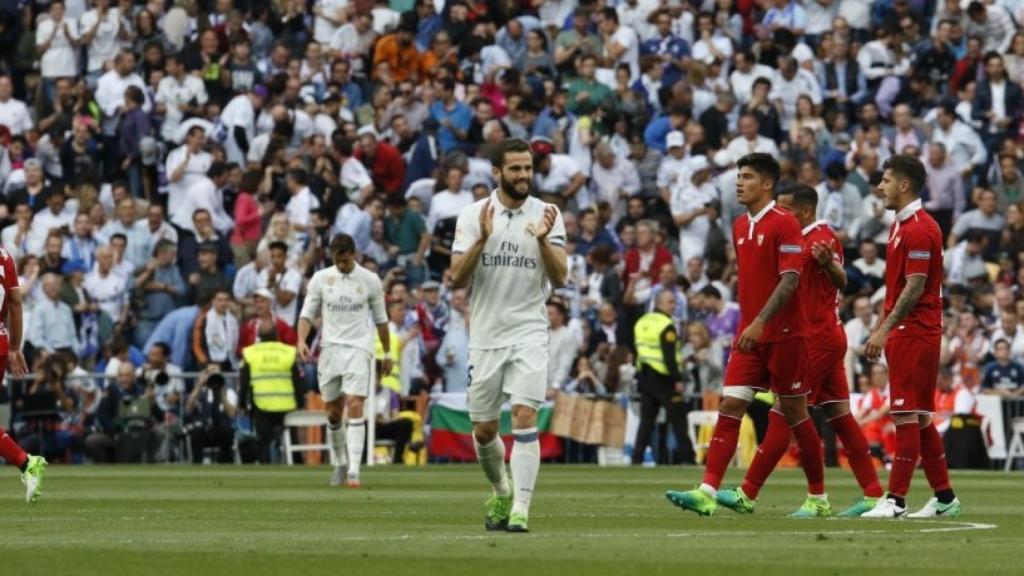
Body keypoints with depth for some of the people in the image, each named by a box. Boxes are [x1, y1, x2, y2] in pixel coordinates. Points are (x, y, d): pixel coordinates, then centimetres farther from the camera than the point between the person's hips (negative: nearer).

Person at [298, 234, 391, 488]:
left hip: (359, 349, -2)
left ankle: (354, 471, -21)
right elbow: (307, 313, 6)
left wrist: (387, 353, 13)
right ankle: (340, 464, 26)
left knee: (355, 406, -16)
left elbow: (381, 319, 11)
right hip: (330, 349, 2)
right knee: (333, 412, 7)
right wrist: (302, 340, -11)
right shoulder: (321, 279, 4)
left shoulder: (370, 280, 2)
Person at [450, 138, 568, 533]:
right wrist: (482, 239, -20)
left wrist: (543, 239, -22)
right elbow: (457, 278, -5)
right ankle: (501, 492, 35)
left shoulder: (547, 215, 1)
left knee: (525, 417, -18)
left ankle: (520, 509, -19)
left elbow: (559, 278, -6)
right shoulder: (473, 216, 1)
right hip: (485, 336, 2)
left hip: (529, 334, -2)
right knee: (484, 431, 9)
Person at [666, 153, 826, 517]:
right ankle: (707, 493, -14)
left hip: (783, 334, -7)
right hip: (749, 334, 7)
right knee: (730, 407, -5)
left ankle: (817, 498, 14)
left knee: (793, 413, 2)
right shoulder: (740, 227, 12)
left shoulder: (784, 224, -11)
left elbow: (789, 280, -19)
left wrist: (760, 322, -26)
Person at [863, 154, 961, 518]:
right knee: (919, 418, 11)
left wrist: (885, 330, -22)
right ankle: (944, 498, 16)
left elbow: (914, 287, -20)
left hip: (914, 333, -10)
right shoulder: (901, 226, 17)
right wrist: (880, 330, 20)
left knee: (907, 416, -11)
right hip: (906, 334, 10)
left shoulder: (919, 229, -14)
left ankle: (896, 500, -13)